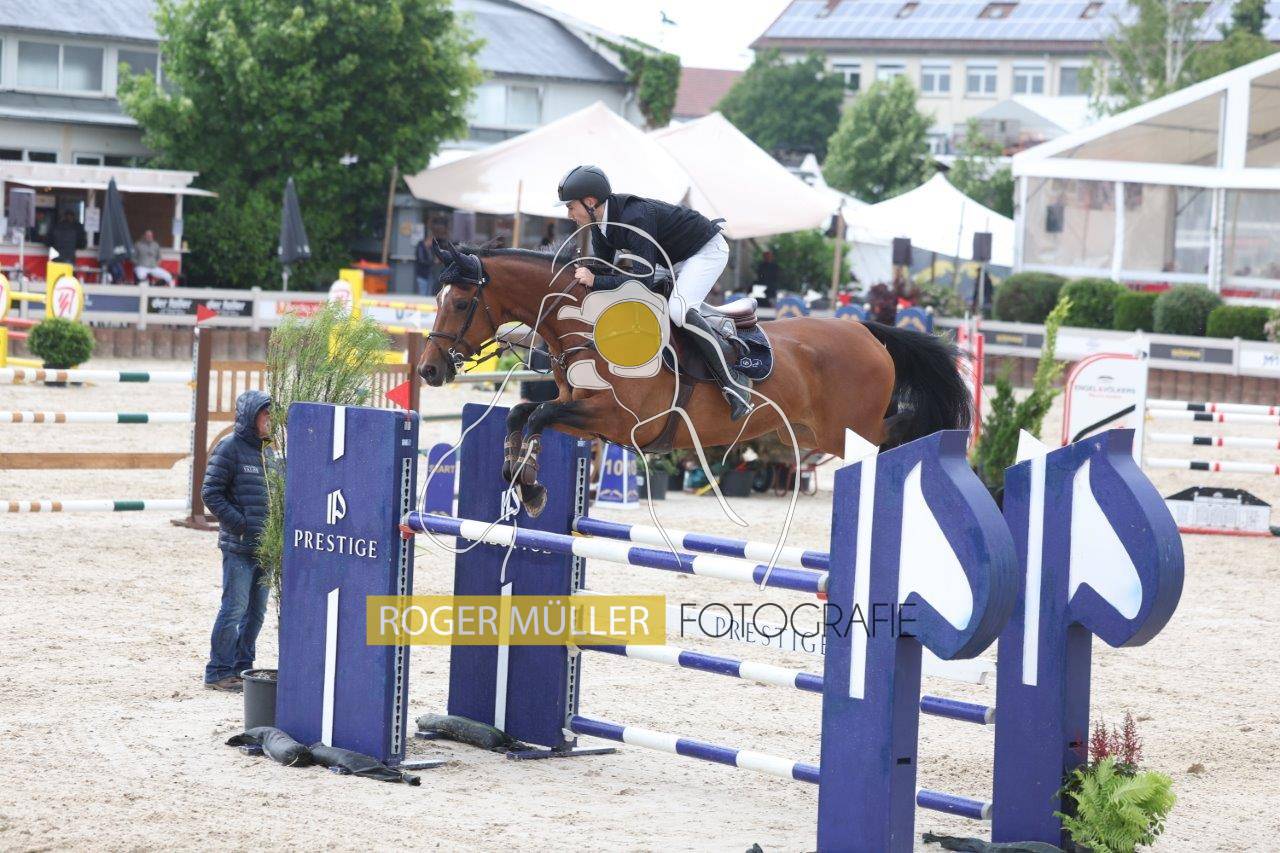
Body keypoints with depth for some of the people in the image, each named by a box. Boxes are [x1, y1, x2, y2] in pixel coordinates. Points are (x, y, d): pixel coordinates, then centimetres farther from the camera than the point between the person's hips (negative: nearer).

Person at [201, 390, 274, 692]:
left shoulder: (268, 451, 13)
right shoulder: (230, 448, -9)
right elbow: (211, 493, -11)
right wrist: (241, 525, -16)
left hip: (267, 546, 7)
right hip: (239, 546, -7)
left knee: (256, 611, 12)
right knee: (234, 609, -6)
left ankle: (242, 667, 21)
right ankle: (218, 672, 1)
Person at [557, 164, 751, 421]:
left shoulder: (635, 218, -35)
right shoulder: (600, 223, -7)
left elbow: (645, 278, -38)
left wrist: (595, 281, -39)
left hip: (707, 250, -10)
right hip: (676, 260, 10)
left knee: (678, 309, -29)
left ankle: (733, 382, -23)